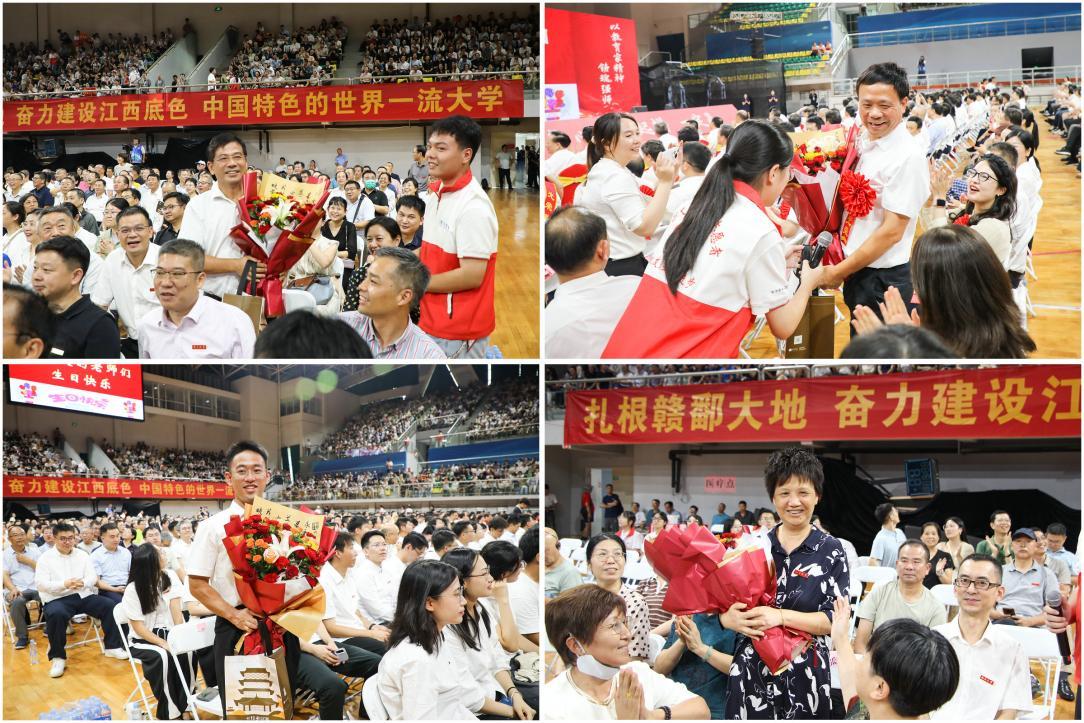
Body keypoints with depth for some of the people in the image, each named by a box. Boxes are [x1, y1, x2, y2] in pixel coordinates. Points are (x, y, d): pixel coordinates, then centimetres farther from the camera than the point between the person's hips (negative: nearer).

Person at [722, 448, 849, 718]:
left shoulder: (831, 551, -3)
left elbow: (835, 619, -10)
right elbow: (724, 605, 7)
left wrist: (781, 616, -22)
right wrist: (731, 620, -16)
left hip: (804, 675, -2)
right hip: (750, 671, 2)